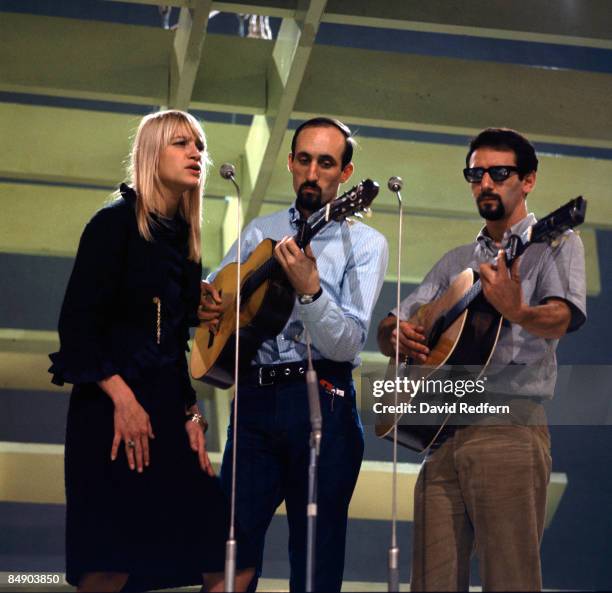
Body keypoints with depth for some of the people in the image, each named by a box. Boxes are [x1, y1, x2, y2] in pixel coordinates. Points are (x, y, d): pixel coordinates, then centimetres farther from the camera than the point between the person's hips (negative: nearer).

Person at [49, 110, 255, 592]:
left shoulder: (184, 239, 16)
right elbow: (78, 321, -12)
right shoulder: (117, 222, -5)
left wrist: (191, 413, 9)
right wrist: (121, 397, -18)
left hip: (166, 410, 7)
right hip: (114, 408, -7)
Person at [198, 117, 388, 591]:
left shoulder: (364, 243, 2)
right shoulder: (260, 232, 16)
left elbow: (348, 343, -9)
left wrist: (309, 289, -24)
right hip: (255, 396, 3)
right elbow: (213, 295, 24)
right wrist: (203, 299, 1)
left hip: (321, 401, -3)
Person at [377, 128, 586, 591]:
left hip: (509, 426, -5)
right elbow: (388, 331, 23)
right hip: (443, 433, 6)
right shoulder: (455, 263, 25)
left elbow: (562, 319, -13)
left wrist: (515, 312, -36)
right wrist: (397, 334, -2)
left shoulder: (553, 244, 7)